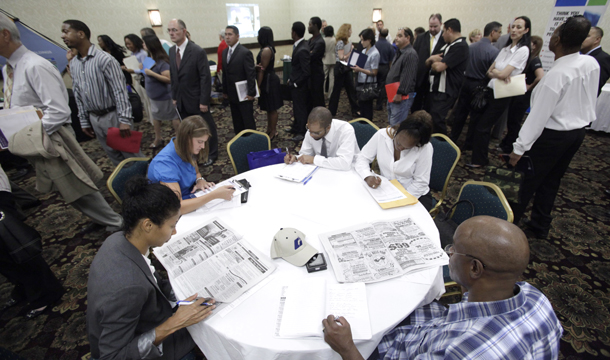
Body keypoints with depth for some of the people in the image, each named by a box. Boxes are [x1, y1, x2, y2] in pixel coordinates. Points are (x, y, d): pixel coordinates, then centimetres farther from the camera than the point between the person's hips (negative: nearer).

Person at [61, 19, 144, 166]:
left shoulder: (104, 59, -12)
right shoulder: (73, 63, 9)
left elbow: (120, 91, -16)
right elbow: (78, 95, 15)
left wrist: (124, 120, -20)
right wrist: (84, 120, 15)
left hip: (113, 115, -6)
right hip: (94, 119, 7)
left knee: (132, 155, -1)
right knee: (115, 158, 14)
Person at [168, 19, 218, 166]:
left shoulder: (198, 51, -14)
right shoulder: (172, 51, 7)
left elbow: (205, 78, -15)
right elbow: (173, 75, 13)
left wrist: (204, 101, -17)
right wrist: (174, 97, 9)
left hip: (197, 100, -6)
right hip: (181, 101, 6)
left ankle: (211, 154, 27)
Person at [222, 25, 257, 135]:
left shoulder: (245, 53, -12)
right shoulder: (225, 52, 11)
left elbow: (251, 74, -15)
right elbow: (225, 73, 14)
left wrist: (251, 93, -18)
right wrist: (225, 91, 13)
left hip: (244, 95, -7)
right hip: (232, 95, 7)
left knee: (248, 122, 2)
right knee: (237, 122, 14)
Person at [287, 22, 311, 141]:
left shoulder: (302, 50, -25)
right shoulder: (299, 46, 4)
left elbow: (306, 72, -25)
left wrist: (295, 83, -16)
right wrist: (291, 80, 9)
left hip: (300, 85, -9)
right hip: (296, 83, 9)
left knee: (300, 108, 5)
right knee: (296, 106, 21)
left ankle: (301, 132, 21)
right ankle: (296, 127, 39)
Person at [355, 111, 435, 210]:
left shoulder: (425, 148, -19)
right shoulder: (381, 135, -12)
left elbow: (420, 183, -13)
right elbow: (362, 158, -6)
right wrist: (368, 176, -26)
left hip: (415, 195, -2)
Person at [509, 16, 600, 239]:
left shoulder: (557, 74, -25)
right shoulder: (592, 64, -2)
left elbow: (538, 115, -25)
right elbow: (590, 101, 7)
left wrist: (519, 148, -22)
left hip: (553, 135, -8)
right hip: (579, 131, 8)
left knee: (526, 180, 4)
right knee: (551, 180, 18)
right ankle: (540, 225, 31)